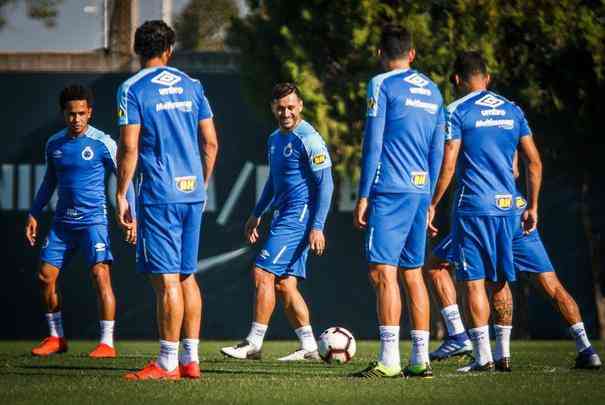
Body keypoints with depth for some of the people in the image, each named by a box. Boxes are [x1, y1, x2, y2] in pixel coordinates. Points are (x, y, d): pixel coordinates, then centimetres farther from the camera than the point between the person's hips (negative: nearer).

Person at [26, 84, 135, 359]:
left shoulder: (102, 143, -7)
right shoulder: (54, 144, 8)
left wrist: (131, 217, -10)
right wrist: (34, 214, 17)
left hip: (93, 219, -5)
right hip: (63, 221, 5)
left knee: (100, 275, -16)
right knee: (45, 276, 3)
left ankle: (107, 343, -11)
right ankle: (56, 338, 17)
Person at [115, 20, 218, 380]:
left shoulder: (132, 89, -5)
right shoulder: (191, 86, 10)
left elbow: (129, 148, -11)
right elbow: (210, 142, 10)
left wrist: (121, 195, -4)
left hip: (159, 196, -6)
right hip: (192, 193, 6)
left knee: (167, 279, -6)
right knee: (187, 276, 12)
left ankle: (168, 363, -5)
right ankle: (190, 359, 13)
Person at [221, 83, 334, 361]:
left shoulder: (309, 139, -12)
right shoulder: (274, 139, 16)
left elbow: (325, 184, -15)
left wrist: (317, 227, -20)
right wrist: (257, 214, 27)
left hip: (299, 217, -9)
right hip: (283, 217, 9)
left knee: (263, 274, -12)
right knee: (284, 284, 6)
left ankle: (253, 344, -9)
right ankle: (309, 346, 9)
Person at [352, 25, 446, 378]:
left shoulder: (383, 85, -4)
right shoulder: (433, 91, 16)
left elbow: (372, 145, -8)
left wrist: (363, 196, -6)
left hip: (390, 190, -7)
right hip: (421, 191, 7)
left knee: (383, 271, -10)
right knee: (413, 273, 11)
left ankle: (389, 359, -17)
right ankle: (421, 359, 11)